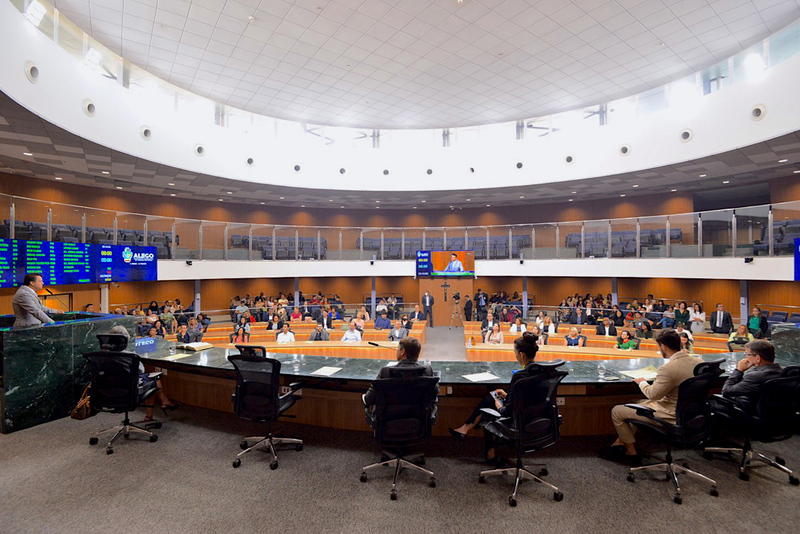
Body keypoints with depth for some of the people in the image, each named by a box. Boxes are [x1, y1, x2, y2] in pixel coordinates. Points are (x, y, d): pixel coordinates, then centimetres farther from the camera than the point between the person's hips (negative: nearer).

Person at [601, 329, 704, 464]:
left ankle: (631, 452, 18)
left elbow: (653, 394, -19)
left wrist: (642, 382, 0)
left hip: (670, 416, -9)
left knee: (616, 411, 1)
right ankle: (621, 442, 30)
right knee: (639, 403, 28)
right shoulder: (698, 361, -5)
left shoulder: (668, 369, -30)